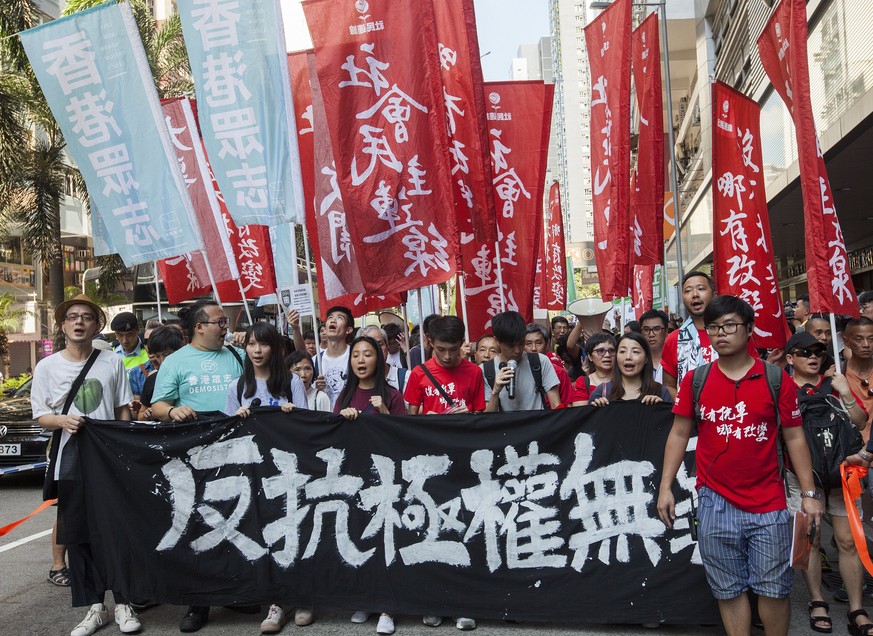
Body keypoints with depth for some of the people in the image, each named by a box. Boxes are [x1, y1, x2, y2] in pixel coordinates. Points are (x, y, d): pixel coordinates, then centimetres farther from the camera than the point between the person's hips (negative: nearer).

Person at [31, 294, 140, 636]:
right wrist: (63, 421, -18)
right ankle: (94, 606, 17)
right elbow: (41, 416, 4)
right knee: (77, 534, 5)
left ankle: (123, 603, 14)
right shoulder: (46, 367, 3)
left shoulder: (113, 362, 3)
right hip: (71, 459, 1)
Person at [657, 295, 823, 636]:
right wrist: (665, 487, 0)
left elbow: (794, 437, 2)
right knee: (729, 591, 10)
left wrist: (809, 493, -2)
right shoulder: (694, 380, 1)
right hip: (716, 505, 1)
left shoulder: (777, 378, -1)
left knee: (774, 589, 7)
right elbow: (679, 434, 5)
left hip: (769, 505, -1)